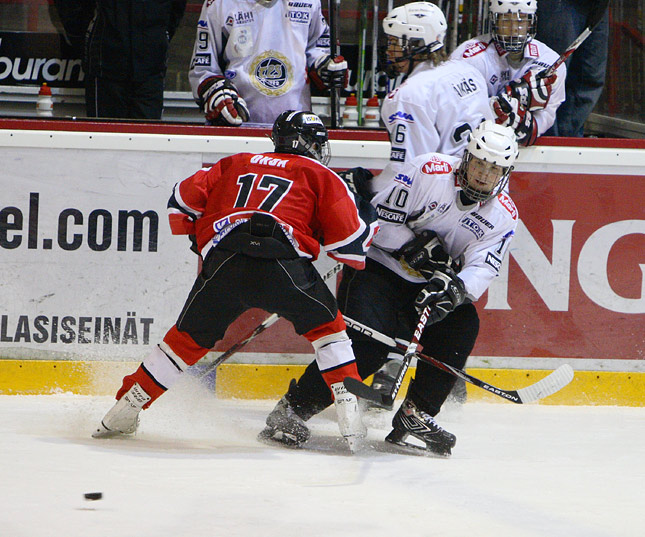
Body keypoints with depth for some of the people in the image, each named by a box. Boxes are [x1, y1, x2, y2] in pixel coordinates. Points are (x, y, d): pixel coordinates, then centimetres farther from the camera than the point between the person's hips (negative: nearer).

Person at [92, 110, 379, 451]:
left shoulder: (236, 165, 31)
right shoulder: (320, 177, 21)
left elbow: (184, 198, 28)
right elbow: (349, 241, 13)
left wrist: (199, 241, 41)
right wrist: (368, 217, 34)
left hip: (222, 263, 2)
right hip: (283, 263, -2)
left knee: (189, 339, 18)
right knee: (325, 326, 21)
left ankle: (122, 413, 20)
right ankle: (350, 416, 11)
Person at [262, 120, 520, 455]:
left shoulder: (503, 215, -2)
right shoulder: (429, 172, -15)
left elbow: (483, 268, -13)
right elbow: (380, 218, -16)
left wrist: (454, 288, -32)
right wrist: (417, 248, -23)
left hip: (427, 288, 6)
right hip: (376, 267, -6)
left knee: (462, 325, -18)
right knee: (369, 342, -25)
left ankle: (415, 416, -9)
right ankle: (295, 407, -14)